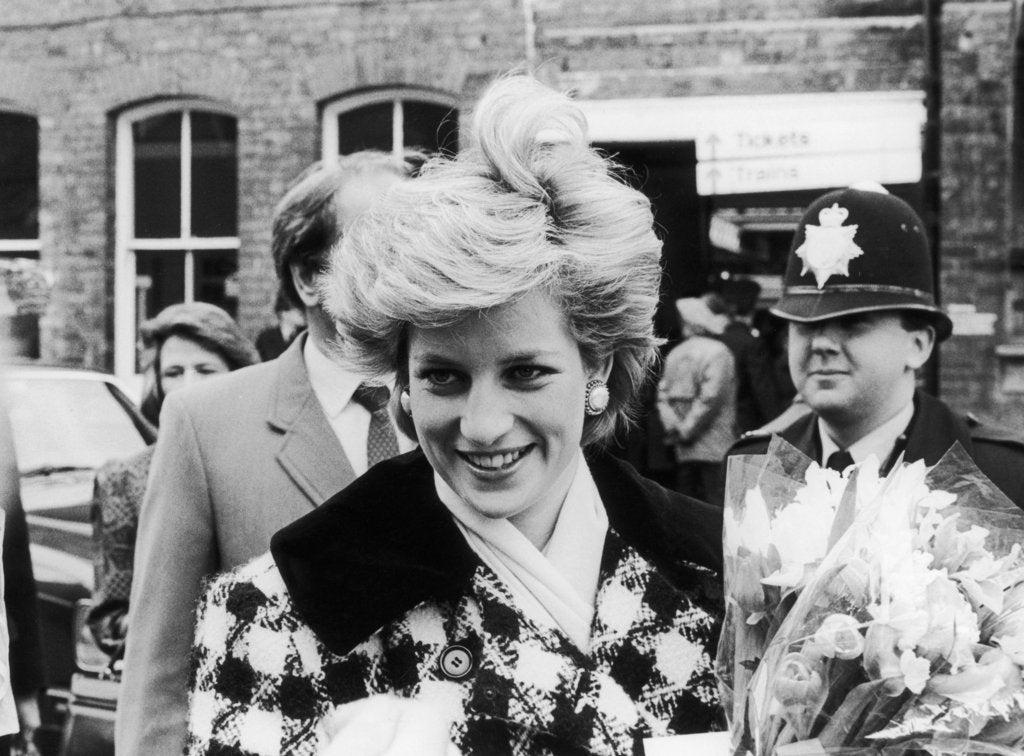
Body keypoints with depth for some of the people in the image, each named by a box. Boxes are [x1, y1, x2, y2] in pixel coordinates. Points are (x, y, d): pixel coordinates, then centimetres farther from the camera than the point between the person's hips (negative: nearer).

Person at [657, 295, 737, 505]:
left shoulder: (675, 354, 10)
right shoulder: (719, 353, -7)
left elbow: (663, 395, 6)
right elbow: (710, 397, -14)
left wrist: (674, 427, 1)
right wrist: (687, 430, -7)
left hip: (684, 449, 6)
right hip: (715, 448, -6)